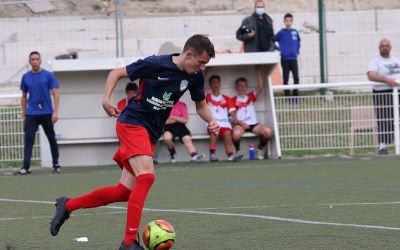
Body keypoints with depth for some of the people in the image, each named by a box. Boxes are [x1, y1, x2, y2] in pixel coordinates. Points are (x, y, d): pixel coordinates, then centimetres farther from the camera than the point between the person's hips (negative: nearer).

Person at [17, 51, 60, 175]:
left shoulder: (48, 75, -1)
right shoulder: (25, 77, 6)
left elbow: (56, 94, -3)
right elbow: (24, 97, 14)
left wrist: (55, 111, -13)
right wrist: (24, 115, 11)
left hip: (47, 113, -1)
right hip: (31, 114, 1)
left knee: (52, 139, 7)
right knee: (28, 139, -8)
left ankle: (56, 165, 18)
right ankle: (26, 167, -12)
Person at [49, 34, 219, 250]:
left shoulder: (195, 76, 2)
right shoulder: (156, 64, -15)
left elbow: (201, 104, 19)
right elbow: (117, 73, -4)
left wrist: (211, 121, -2)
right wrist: (106, 98, -19)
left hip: (151, 135, 7)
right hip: (132, 123, -7)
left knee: (125, 191, 2)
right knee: (147, 177, -26)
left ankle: (68, 205, 20)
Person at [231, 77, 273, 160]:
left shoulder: (251, 96, 18)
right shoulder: (234, 100, 8)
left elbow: (260, 87, 3)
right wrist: (241, 123, -15)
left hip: (253, 124, 3)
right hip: (240, 124, -3)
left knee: (268, 132, -26)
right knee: (236, 133, -40)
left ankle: (259, 150, 1)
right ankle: (238, 151, -8)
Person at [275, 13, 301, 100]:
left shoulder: (295, 32, 8)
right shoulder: (281, 32, -3)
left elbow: (298, 42, 24)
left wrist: (297, 51, 13)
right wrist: (279, 49, -5)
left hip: (294, 58, 2)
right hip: (285, 59, -2)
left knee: (296, 78, -6)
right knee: (285, 79, 2)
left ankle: (296, 97, 2)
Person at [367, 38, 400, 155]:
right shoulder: (375, 62, -1)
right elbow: (371, 75, -18)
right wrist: (387, 80, -28)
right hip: (383, 93, -6)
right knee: (384, 120, -10)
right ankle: (382, 145, -9)